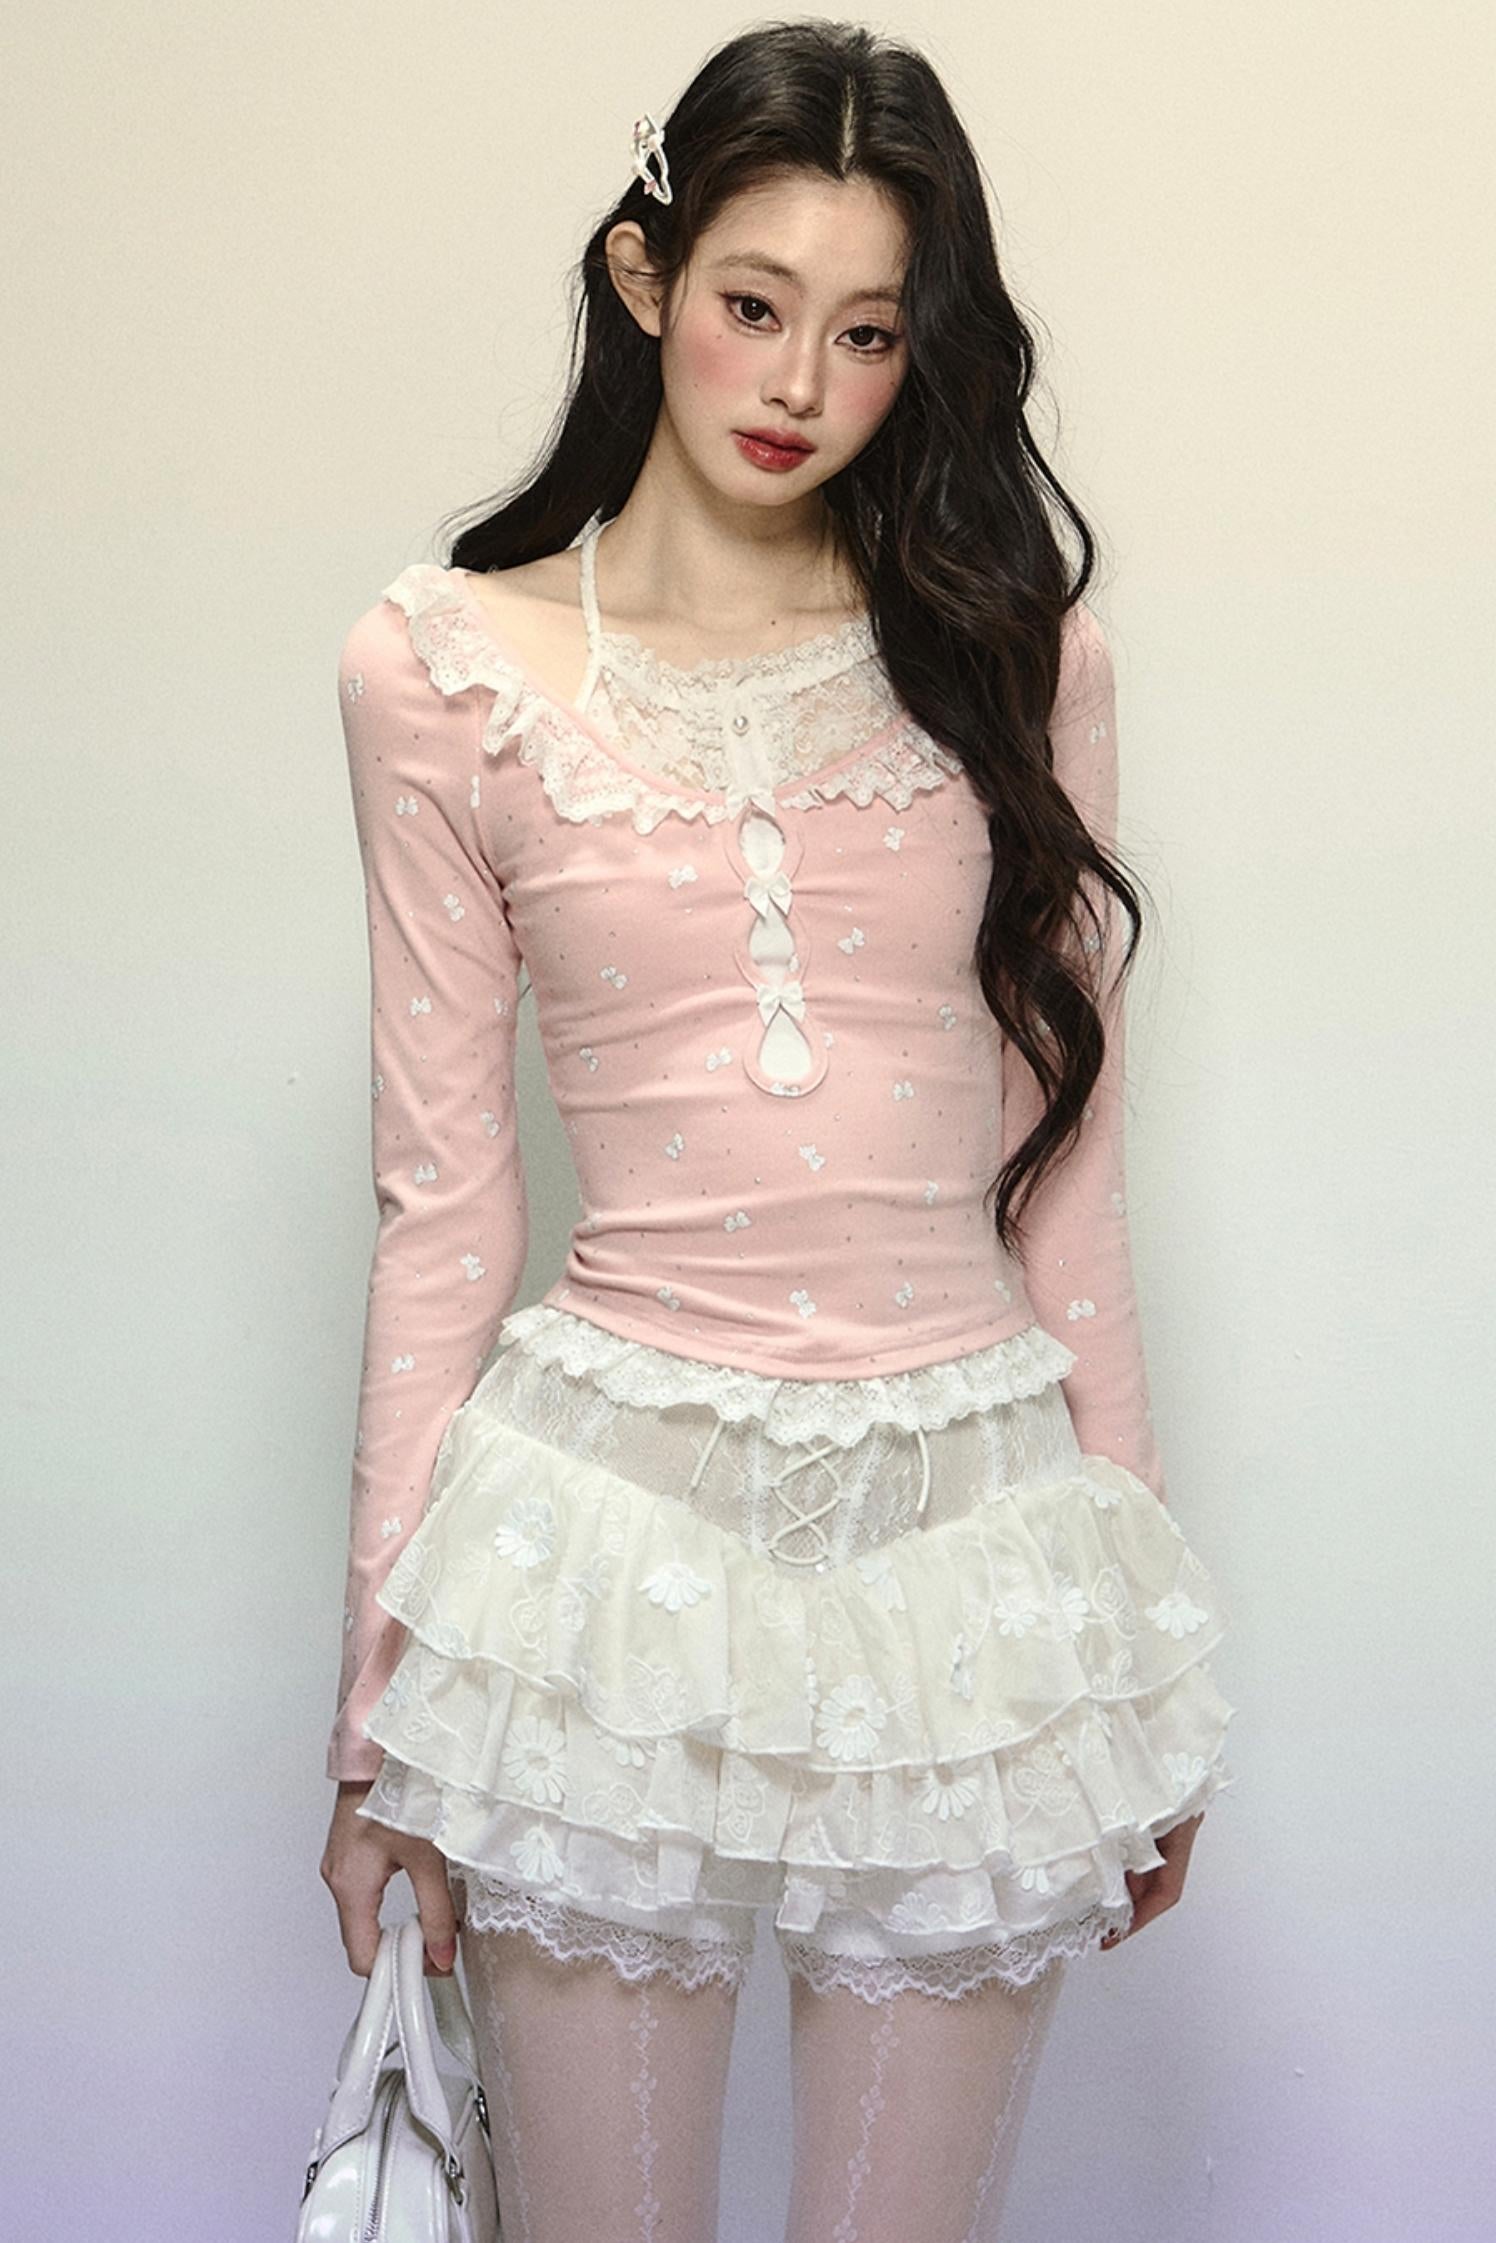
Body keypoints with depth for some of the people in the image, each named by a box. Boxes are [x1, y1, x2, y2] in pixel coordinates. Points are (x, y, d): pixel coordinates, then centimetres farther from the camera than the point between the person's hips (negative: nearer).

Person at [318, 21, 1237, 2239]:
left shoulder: (1010, 651, 5)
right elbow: (443, 1197, 2)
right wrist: (378, 1691, 3)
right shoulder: (445, 670, 1)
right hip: (610, 1498, -1)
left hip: (965, 1518, 2)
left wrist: (1135, 1614, 10)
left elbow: (1059, 1156, 8)